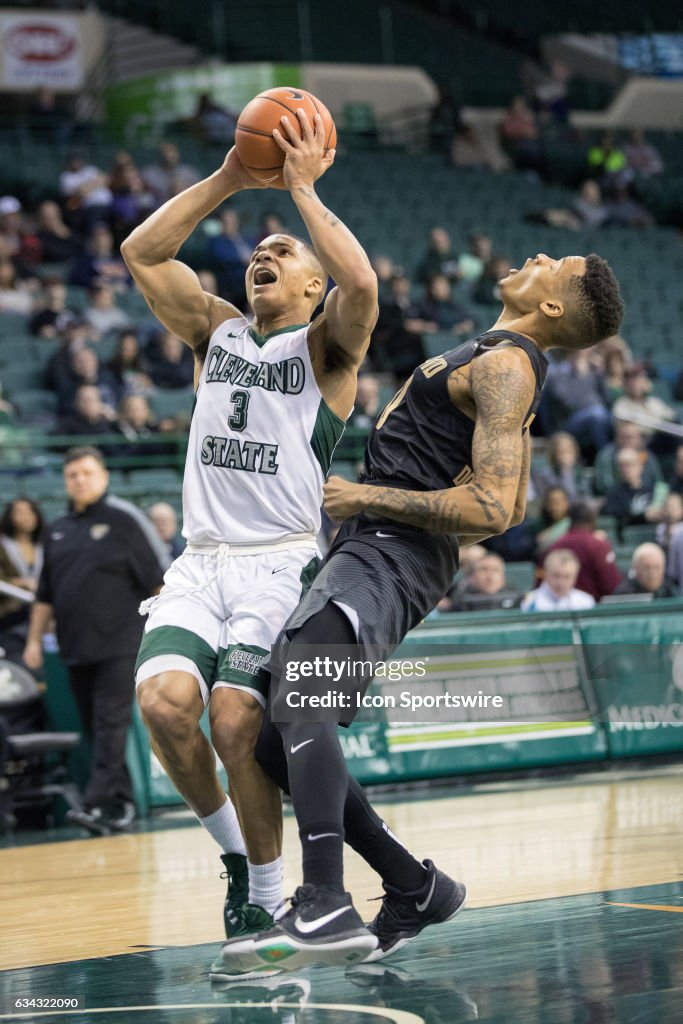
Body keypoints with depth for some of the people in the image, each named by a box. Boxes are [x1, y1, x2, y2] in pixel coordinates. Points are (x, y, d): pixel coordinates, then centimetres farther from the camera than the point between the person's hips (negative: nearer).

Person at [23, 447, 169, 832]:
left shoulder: (124, 519, -3)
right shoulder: (59, 530, 15)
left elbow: (162, 576, -5)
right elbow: (46, 594, 21)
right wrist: (35, 639, 16)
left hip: (119, 643, -7)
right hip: (77, 647, 7)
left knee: (111, 724, -12)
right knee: (94, 728, 7)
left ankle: (100, 803, -18)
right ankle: (123, 804, 14)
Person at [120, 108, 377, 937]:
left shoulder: (325, 346, 6)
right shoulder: (216, 331, 20)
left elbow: (361, 282, -17)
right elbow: (141, 253, 10)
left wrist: (303, 188, -7)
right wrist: (227, 182, 4)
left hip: (281, 565, -4)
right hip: (199, 562, 4)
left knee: (236, 722, -22)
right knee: (163, 700, -22)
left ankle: (266, 898, -3)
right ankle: (232, 846, 3)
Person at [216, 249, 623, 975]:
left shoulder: (503, 366, -9)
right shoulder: (504, 365, 22)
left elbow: (492, 509, -20)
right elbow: (510, 508, 30)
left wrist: (371, 497, -15)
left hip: (388, 557, -10)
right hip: (371, 552, 10)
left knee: (298, 705, -29)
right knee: (278, 743, 8)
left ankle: (325, 909, -40)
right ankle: (415, 889, 13)